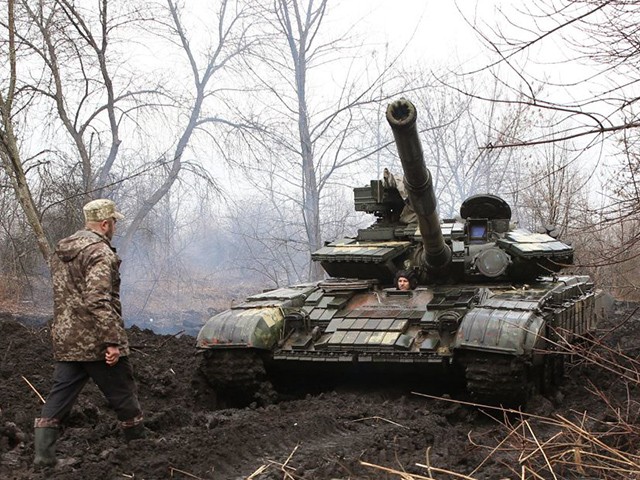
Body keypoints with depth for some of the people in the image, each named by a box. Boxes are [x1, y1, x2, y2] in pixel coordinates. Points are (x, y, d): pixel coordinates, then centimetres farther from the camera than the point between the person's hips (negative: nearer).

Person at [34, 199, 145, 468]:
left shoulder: (60, 251, 14)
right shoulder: (99, 252, -16)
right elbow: (98, 301, -25)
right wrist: (112, 340, -24)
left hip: (65, 341, 8)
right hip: (95, 341, -8)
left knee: (60, 395, 8)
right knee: (123, 394, 7)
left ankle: (43, 453, 1)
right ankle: (140, 443, 20)